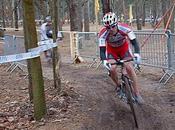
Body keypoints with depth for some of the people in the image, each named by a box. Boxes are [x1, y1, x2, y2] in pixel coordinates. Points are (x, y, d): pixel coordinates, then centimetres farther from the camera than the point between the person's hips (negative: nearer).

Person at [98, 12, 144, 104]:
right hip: (111, 49, 0)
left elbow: (134, 42, -32)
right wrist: (104, 61, -52)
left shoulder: (124, 28, -34)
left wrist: (137, 54, -50)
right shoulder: (103, 33, -34)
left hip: (124, 47, 0)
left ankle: (137, 94, -10)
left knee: (129, 67, -19)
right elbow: (102, 50, -32)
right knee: (112, 69, -21)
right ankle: (118, 86, 10)